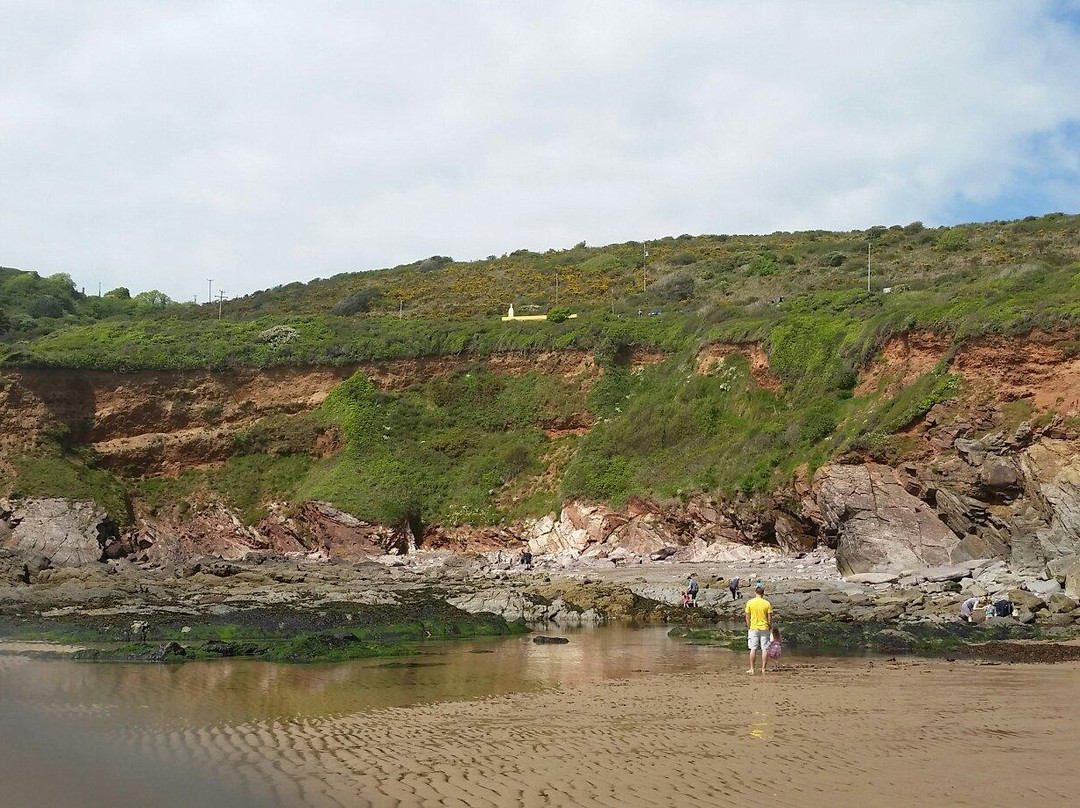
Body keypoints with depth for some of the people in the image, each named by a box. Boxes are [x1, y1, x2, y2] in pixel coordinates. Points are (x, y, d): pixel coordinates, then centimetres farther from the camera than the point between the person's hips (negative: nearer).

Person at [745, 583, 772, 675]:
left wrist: (748, 628, 9)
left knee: (753, 649, 4)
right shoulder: (767, 603, -4)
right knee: (764, 649, 4)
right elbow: (769, 618, -2)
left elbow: (747, 617, -1)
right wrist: (770, 626, 12)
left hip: (753, 628, 0)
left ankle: (752, 669, 5)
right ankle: (763, 670, 4)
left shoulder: (750, 602, -4)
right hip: (764, 628, 0)